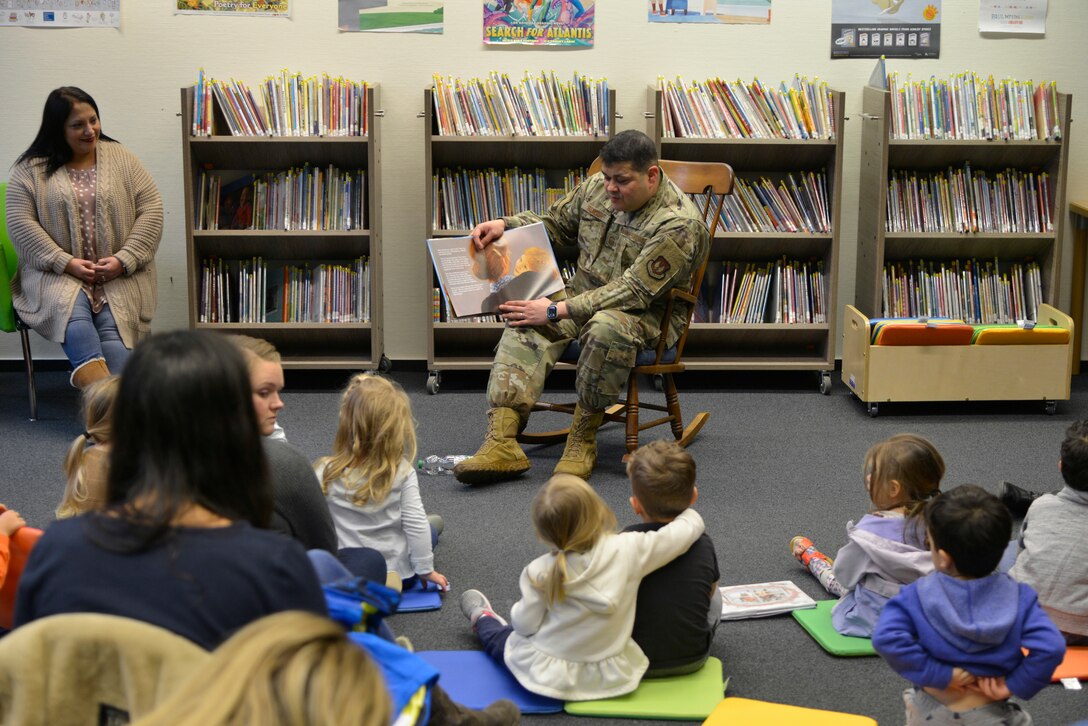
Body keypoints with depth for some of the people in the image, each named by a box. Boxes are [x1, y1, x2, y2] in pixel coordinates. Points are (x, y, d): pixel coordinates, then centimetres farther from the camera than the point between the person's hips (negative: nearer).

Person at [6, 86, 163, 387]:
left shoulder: (121, 159, 9)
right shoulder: (30, 169, 5)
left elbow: (151, 210, 4)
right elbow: (21, 223, -1)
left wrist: (123, 260, -9)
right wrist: (67, 263, -13)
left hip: (119, 274, 1)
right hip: (57, 272, -1)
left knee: (115, 323, -29)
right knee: (71, 314, -34)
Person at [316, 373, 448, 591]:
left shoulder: (326, 473, -15)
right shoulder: (402, 473, -15)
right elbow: (415, 526, -13)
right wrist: (426, 570, -2)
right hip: (399, 576, 0)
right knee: (429, 530, 29)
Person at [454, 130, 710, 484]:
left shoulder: (680, 225, -20)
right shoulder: (596, 188, 3)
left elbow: (634, 292, -25)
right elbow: (554, 222, 20)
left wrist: (557, 311, -28)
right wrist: (504, 225, -1)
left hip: (650, 313, -6)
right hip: (586, 294, 6)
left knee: (607, 327, -41)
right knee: (525, 323, -23)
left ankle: (583, 437, -24)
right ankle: (502, 442, -35)